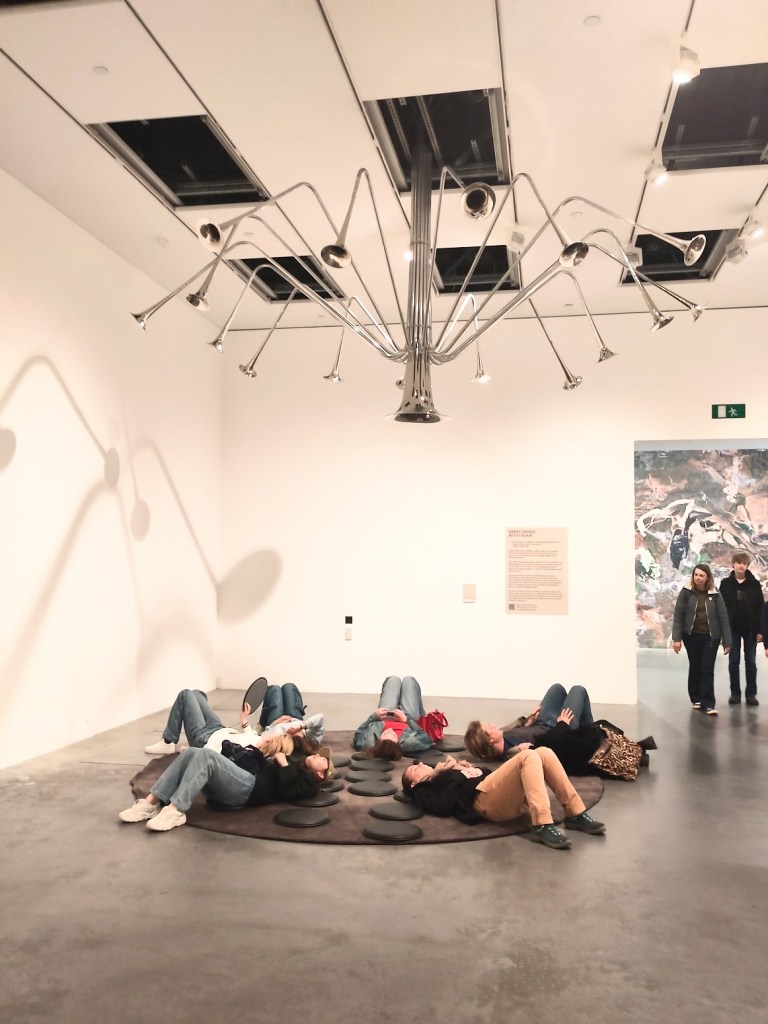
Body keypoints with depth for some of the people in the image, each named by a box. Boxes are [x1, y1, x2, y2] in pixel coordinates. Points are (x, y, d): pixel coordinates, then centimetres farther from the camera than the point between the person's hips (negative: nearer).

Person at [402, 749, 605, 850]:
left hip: (513, 796, 7)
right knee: (528, 757, -26)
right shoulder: (424, 791, 17)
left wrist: (468, 768, 16)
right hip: (483, 798, -7)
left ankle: (575, 814, -11)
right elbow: (443, 807, -6)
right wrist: (460, 774, 1)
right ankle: (542, 826, -37)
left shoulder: (450, 771, 39)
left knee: (544, 753, -12)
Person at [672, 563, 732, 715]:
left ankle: (708, 704, 0)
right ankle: (696, 699, 27)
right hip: (691, 636, 0)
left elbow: (723, 618, 0)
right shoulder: (686, 592, -4)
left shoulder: (714, 595, -3)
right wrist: (676, 638, -10)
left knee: (707, 670, -3)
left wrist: (727, 641, -2)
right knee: (695, 668, 12)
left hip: (710, 637, 0)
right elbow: (678, 616, -5)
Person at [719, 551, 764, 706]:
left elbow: (760, 608, -1)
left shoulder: (754, 584, 0)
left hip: (750, 628, 0)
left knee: (750, 661, 4)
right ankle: (735, 693, 13)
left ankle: (751, 693, 11)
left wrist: (759, 630, -6)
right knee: (733, 661, 5)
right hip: (732, 628, 0)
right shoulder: (726, 583, 0)